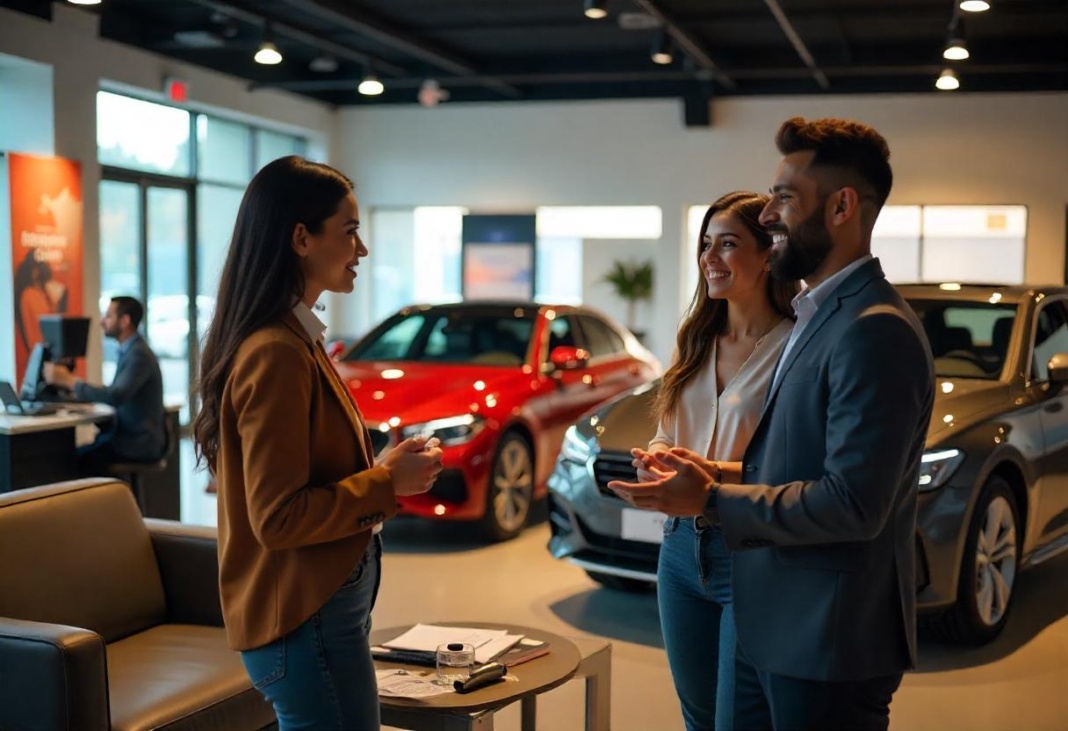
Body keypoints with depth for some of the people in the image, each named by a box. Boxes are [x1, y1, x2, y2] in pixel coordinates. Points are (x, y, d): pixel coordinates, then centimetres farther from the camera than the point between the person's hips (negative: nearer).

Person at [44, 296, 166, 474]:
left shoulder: (139, 354, -16)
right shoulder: (130, 350, 14)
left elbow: (115, 397, -28)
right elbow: (115, 393, 18)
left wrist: (69, 381, -22)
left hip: (139, 444, -9)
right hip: (129, 434, 9)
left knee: (80, 459, -18)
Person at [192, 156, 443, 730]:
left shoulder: (293, 339, 9)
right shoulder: (277, 354, -21)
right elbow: (278, 519, -22)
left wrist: (385, 469, 8)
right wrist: (387, 483, -14)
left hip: (315, 603, 10)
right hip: (306, 619, -10)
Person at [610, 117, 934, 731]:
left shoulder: (877, 332, -20)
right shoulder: (818, 316, 13)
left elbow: (852, 504, -25)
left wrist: (712, 501, -17)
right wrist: (716, 475, 3)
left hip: (830, 642, -9)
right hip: (772, 630, 9)